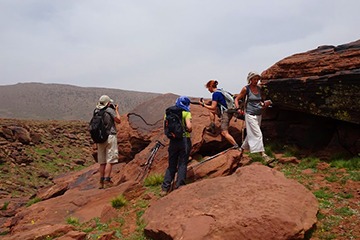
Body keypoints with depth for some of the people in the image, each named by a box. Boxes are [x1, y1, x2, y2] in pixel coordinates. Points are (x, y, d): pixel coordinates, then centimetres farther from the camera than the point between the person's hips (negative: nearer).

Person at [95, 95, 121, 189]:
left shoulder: (96, 111, 7)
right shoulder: (110, 110, -9)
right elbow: (118, 120, -2)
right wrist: (116, 110, 11)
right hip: (110, 137, -6)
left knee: (102, 161, 11)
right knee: (110, 161, -3)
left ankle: (101, 182, 13)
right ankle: (107, 181, -8)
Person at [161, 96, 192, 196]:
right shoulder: (186, 113, -5)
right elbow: (189, 126, -18)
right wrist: (189, 131, 2)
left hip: (173, 141, 4)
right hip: (184, 140, -4)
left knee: (171, 165, 11)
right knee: (182, 164, 6)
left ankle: (165, 188, 8)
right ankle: (179, 186, 6)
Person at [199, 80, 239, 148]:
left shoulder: (215, 94, -13)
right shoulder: (221, 91, 15)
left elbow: (213, 107, -15)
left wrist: (204, 105, -4)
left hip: (226, 113, -10)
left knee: (224, 133, -7)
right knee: (211, 110, 24)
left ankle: (236, 146, -7)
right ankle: (212, 127, 21)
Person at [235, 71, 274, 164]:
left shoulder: (259, 88, 9)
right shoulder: (246, 89, -7)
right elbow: (237, 99, -1)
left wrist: (263, 104, 0)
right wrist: (238, 109, -16)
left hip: (259, 115, 6)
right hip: (250, 115, -6)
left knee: (251, 134, 14)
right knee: (257, 134, -12)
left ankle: (241, 149, 33)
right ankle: (263, 155, -14)